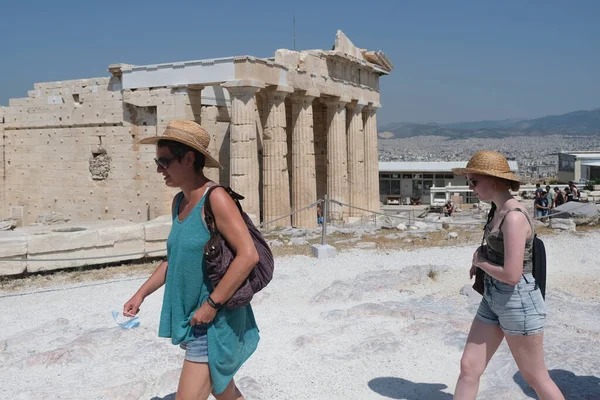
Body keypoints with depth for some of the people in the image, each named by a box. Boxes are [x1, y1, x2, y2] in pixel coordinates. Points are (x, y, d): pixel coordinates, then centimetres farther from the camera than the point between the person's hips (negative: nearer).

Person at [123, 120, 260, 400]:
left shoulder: (215, 198, -18)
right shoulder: (179, 202, 7)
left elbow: (248, 255, -25)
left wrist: (211, 304, -23)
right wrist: (141, 294, 13)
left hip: (214, 322, -8)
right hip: (191, 319, 8)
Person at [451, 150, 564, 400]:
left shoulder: (514, 216, -23)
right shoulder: (499, 210, 6)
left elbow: (512, 275, -26)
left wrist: (480, 262, -9)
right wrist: (481, 262, 6)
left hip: (518, 302, -9)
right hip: (493, 300, 9)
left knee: (535, 377, 9)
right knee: (468, 367, 10)